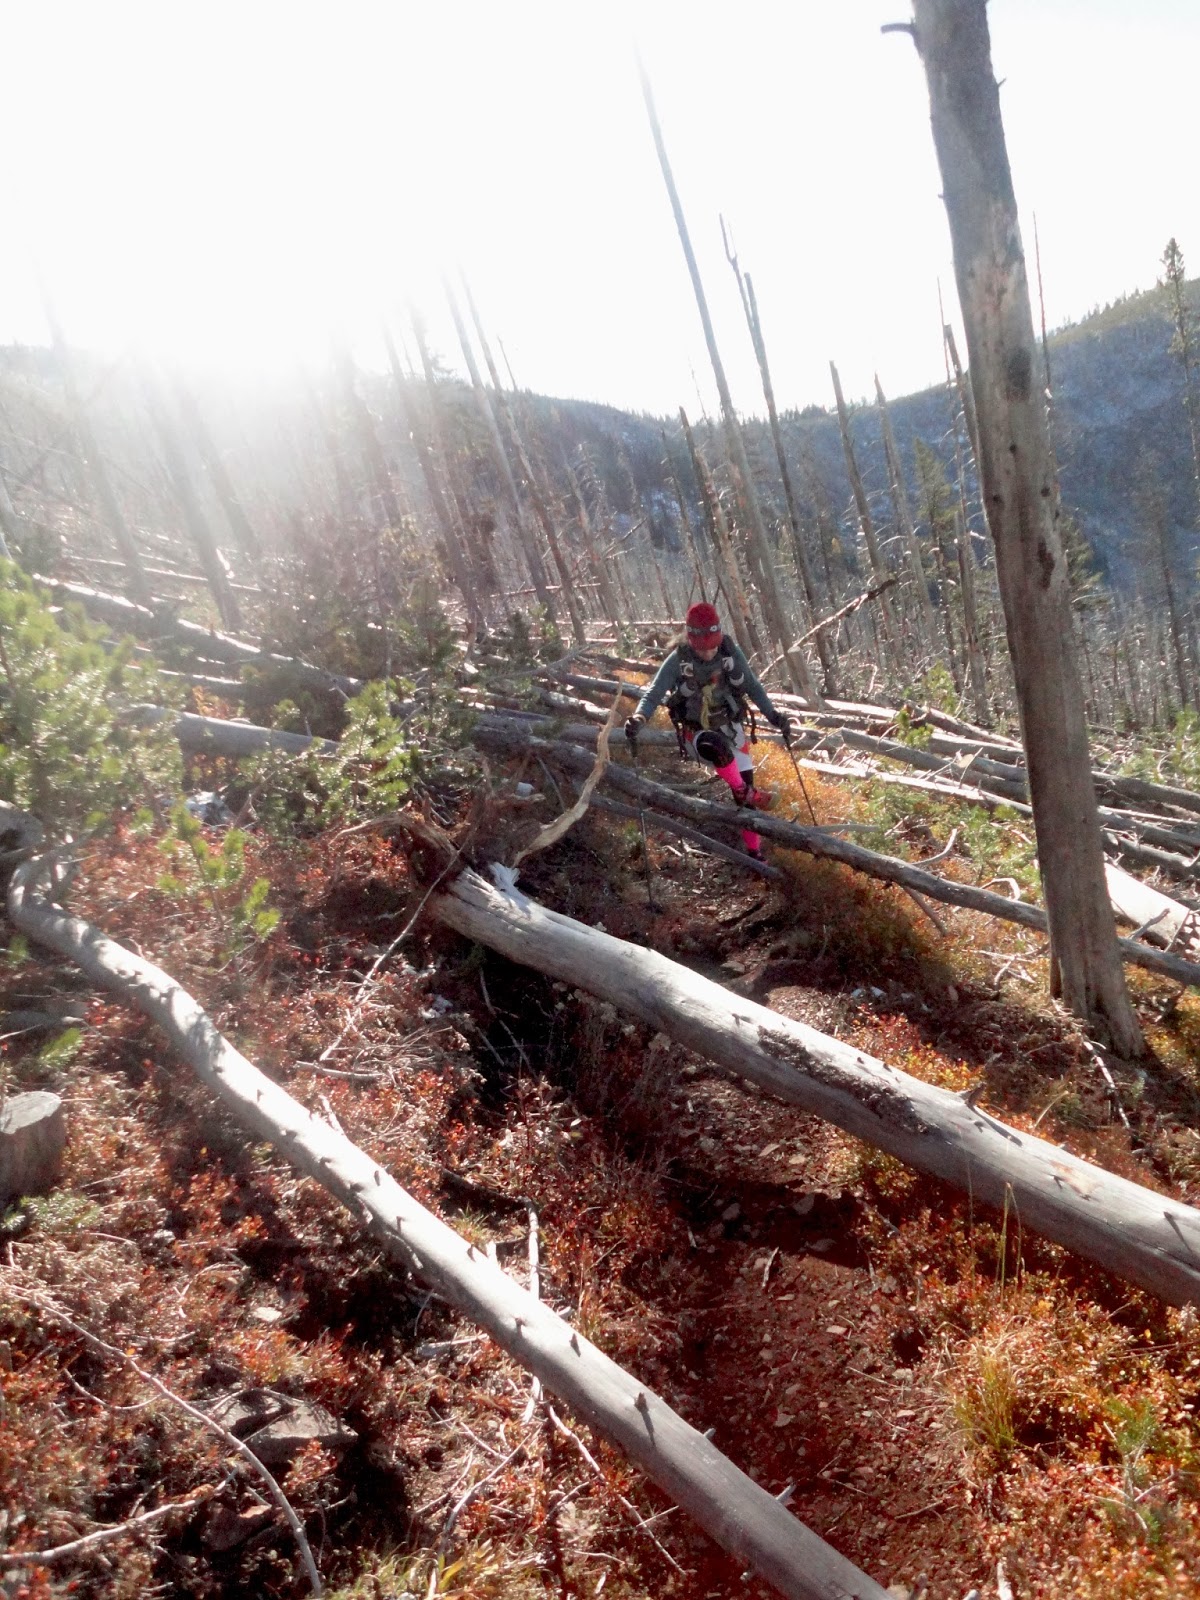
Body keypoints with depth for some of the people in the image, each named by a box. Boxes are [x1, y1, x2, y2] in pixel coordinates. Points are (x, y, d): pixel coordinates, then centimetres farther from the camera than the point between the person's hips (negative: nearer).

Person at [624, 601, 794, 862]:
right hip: (696, 735, -3)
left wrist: (773, 715, -13)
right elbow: (653, 693, -22)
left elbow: (752, 686, -2)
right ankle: (744, 792, -17)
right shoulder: (679, 660, -20)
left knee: (746, 786, 4)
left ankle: (754, 850, 22)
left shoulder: (730, 652, -13)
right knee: (716, 745, -40)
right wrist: (639, 718, -43)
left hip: (731, 728, 3)